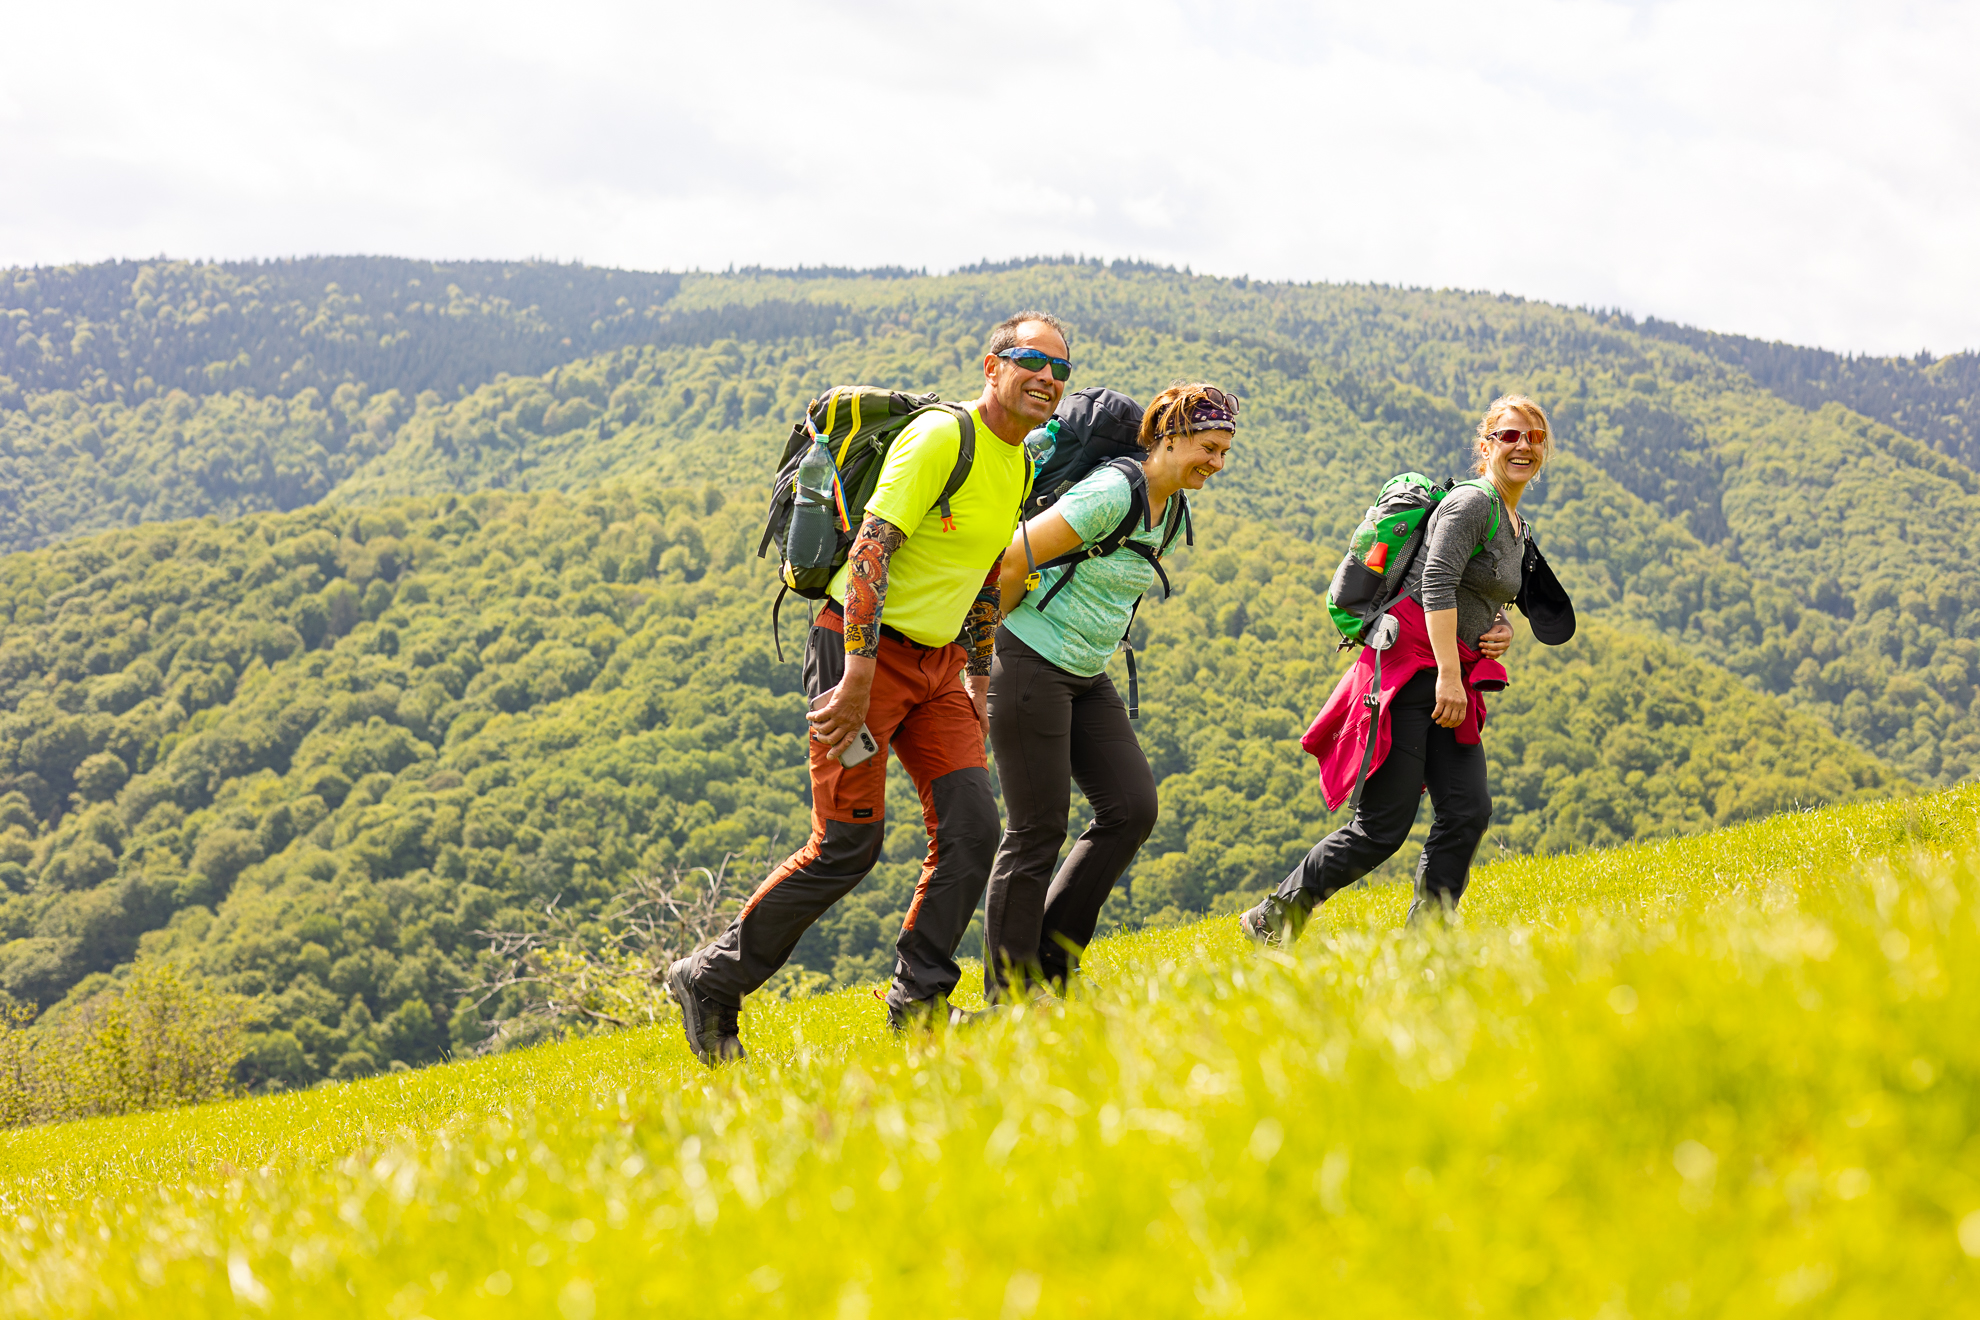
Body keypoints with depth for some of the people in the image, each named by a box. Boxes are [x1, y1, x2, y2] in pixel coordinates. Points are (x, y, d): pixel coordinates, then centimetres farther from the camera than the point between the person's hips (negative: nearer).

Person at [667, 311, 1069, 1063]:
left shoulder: (1021, 469, 10)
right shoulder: (941, 438, -17)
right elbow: (871, 549, -23)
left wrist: (978, 682, 21)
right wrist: (858, 674, -27)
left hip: (937, 663, 8)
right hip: (866, 649, -8)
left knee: (971, 830, -6)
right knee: (848, 846, -9)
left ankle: (919, 1004, 3)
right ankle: (710, 985, 5)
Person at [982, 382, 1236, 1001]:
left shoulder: (1172, 511, 8)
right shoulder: (1112, 492, -21)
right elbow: (1012, 560, -21)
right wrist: (987, 638, -6)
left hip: (1086, 676, 9)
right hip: (1030, 666, -9)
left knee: (1131, 809, -1)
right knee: (1038, 830, -5)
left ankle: (1051, 960, 9)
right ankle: (1008, 997, 4)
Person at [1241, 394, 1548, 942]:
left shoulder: (1517, 527, 21)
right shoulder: (1472, 503, -7)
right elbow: (1437, 582, -18)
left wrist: (1501, 629, 10)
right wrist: (1449, 674, -24)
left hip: (1453, 678, 9)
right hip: (1409, 665, -9)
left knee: (1467, 812, -6)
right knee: (1383, 826, -10)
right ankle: (1274, 920, 1)